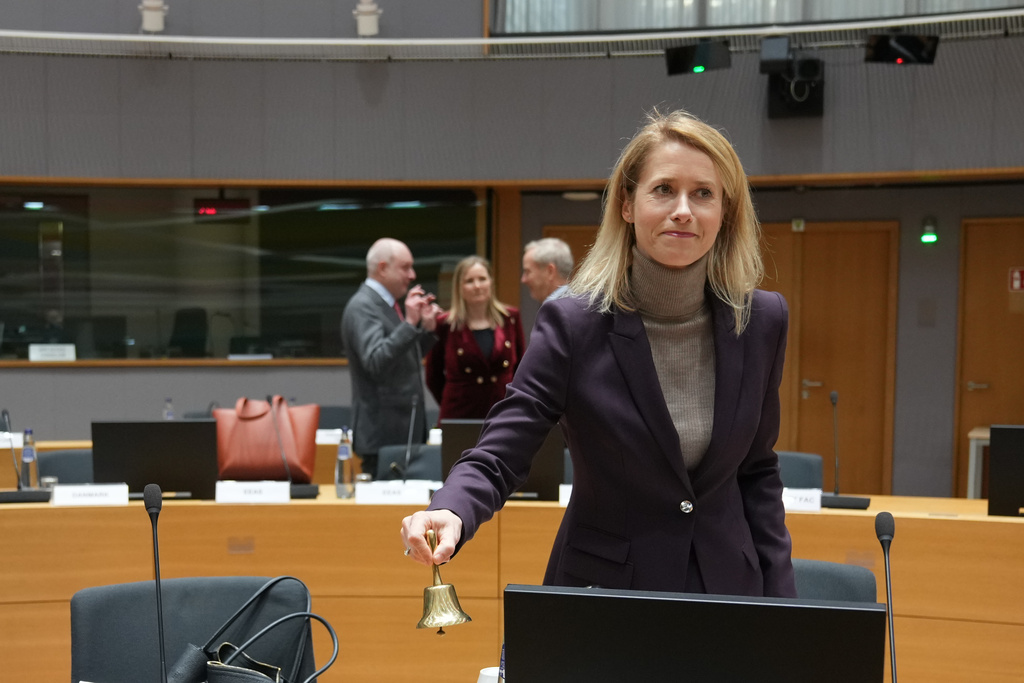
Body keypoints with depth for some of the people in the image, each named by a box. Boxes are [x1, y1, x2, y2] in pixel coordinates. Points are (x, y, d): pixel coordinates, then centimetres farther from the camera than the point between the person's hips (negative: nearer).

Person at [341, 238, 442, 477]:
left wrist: (426, 328, 7)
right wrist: (409, 323, -28)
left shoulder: (388, 304, 15)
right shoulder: (362, 307, -14)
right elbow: (375, 363, -26)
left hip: (406, 428, 9)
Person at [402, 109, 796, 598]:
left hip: (727, 586, 3)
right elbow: (496, 458, -17)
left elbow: (756, 471, 6)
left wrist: (780, 606, 2)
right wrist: (449, 513, -39)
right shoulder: (573, 324, -15)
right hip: (603, 587, -3)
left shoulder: (762, 321, -4)